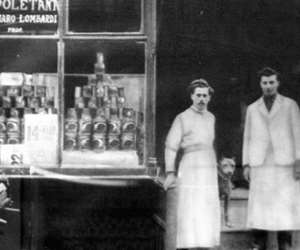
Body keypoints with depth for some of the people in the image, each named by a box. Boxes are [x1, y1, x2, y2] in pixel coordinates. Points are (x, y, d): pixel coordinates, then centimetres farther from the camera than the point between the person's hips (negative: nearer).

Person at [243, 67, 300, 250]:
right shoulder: (253, 109, 13)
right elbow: (248, 138, 12)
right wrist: (246, 165, 3)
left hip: (285, 162, -2)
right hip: (261, 164, 2)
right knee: (259, 205, -4)